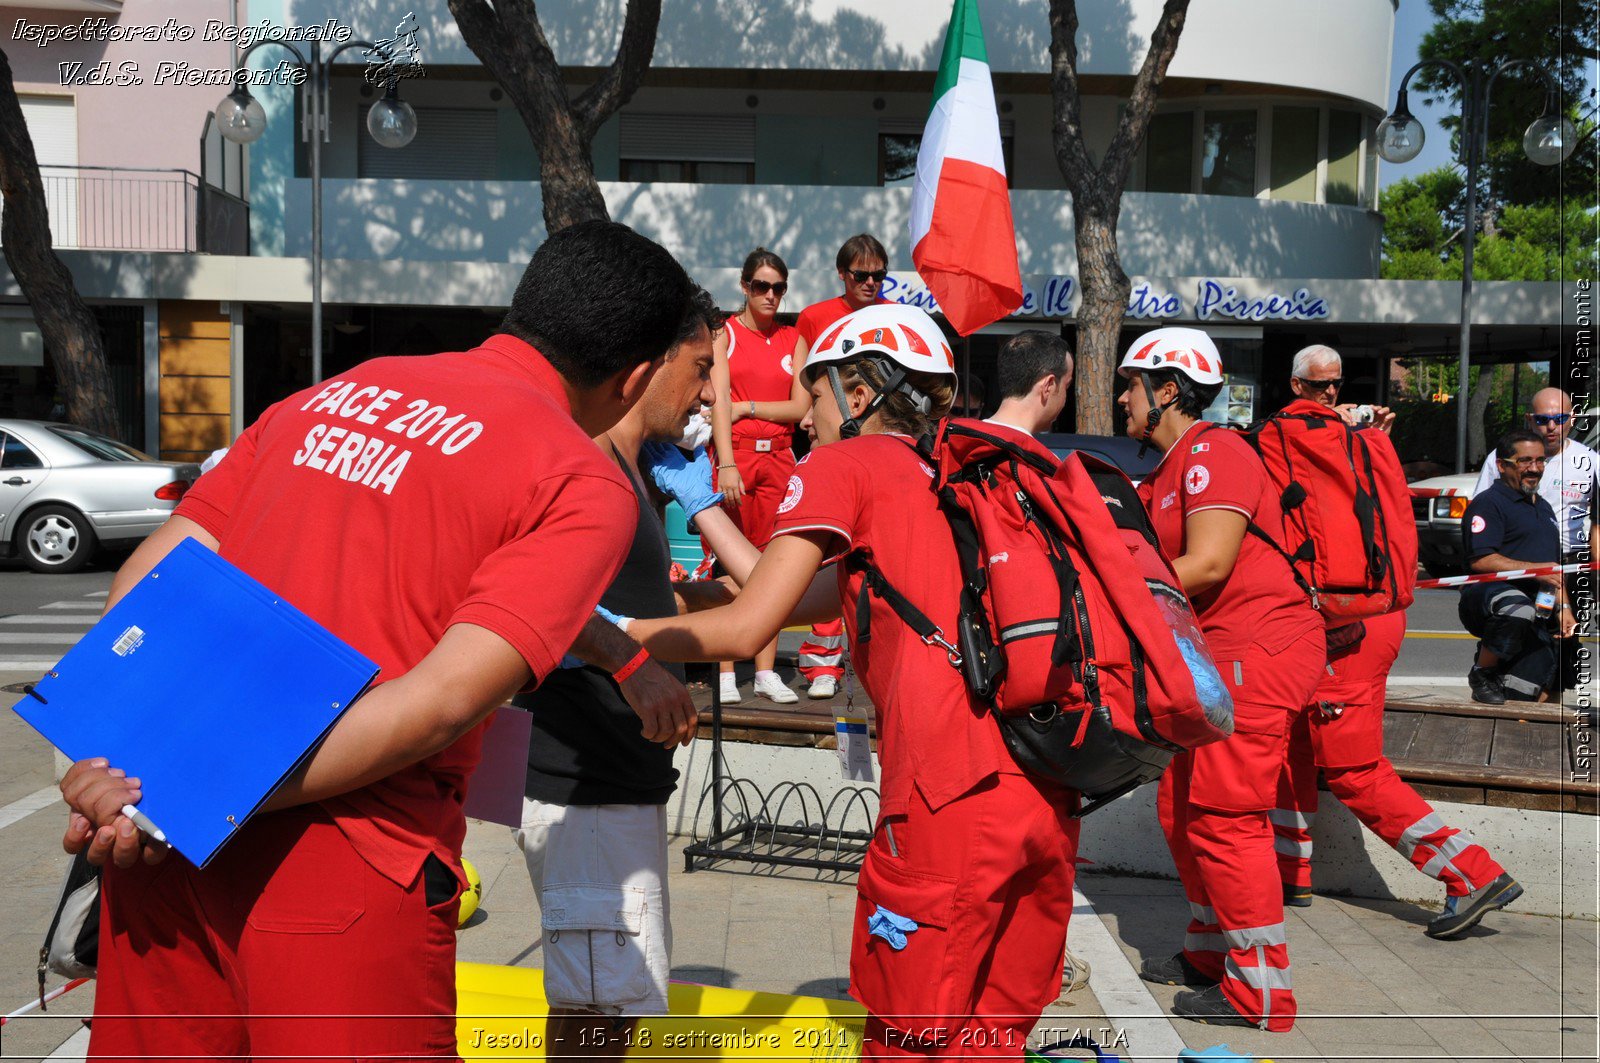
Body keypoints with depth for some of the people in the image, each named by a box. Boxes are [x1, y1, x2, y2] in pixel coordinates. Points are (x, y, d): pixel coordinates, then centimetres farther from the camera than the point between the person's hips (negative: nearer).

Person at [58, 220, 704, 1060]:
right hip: (342, 870, -6)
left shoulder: (334, 392, 14)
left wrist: (108, 770, 0)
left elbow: (150, 573, 10)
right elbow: (444, 699, -15)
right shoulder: (586, 486, -4)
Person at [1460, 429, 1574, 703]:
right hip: (1487, 594, -8)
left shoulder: (1544, 508, 27)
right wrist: (1535, 570, -20)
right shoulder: (1488, 503, -4)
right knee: (1517, 608, -44)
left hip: (1535, 617, 8)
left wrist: (1562, 607, 18)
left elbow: (1554, 569, 33)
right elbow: (1480, 560, -18)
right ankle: (1481, 674, -19)